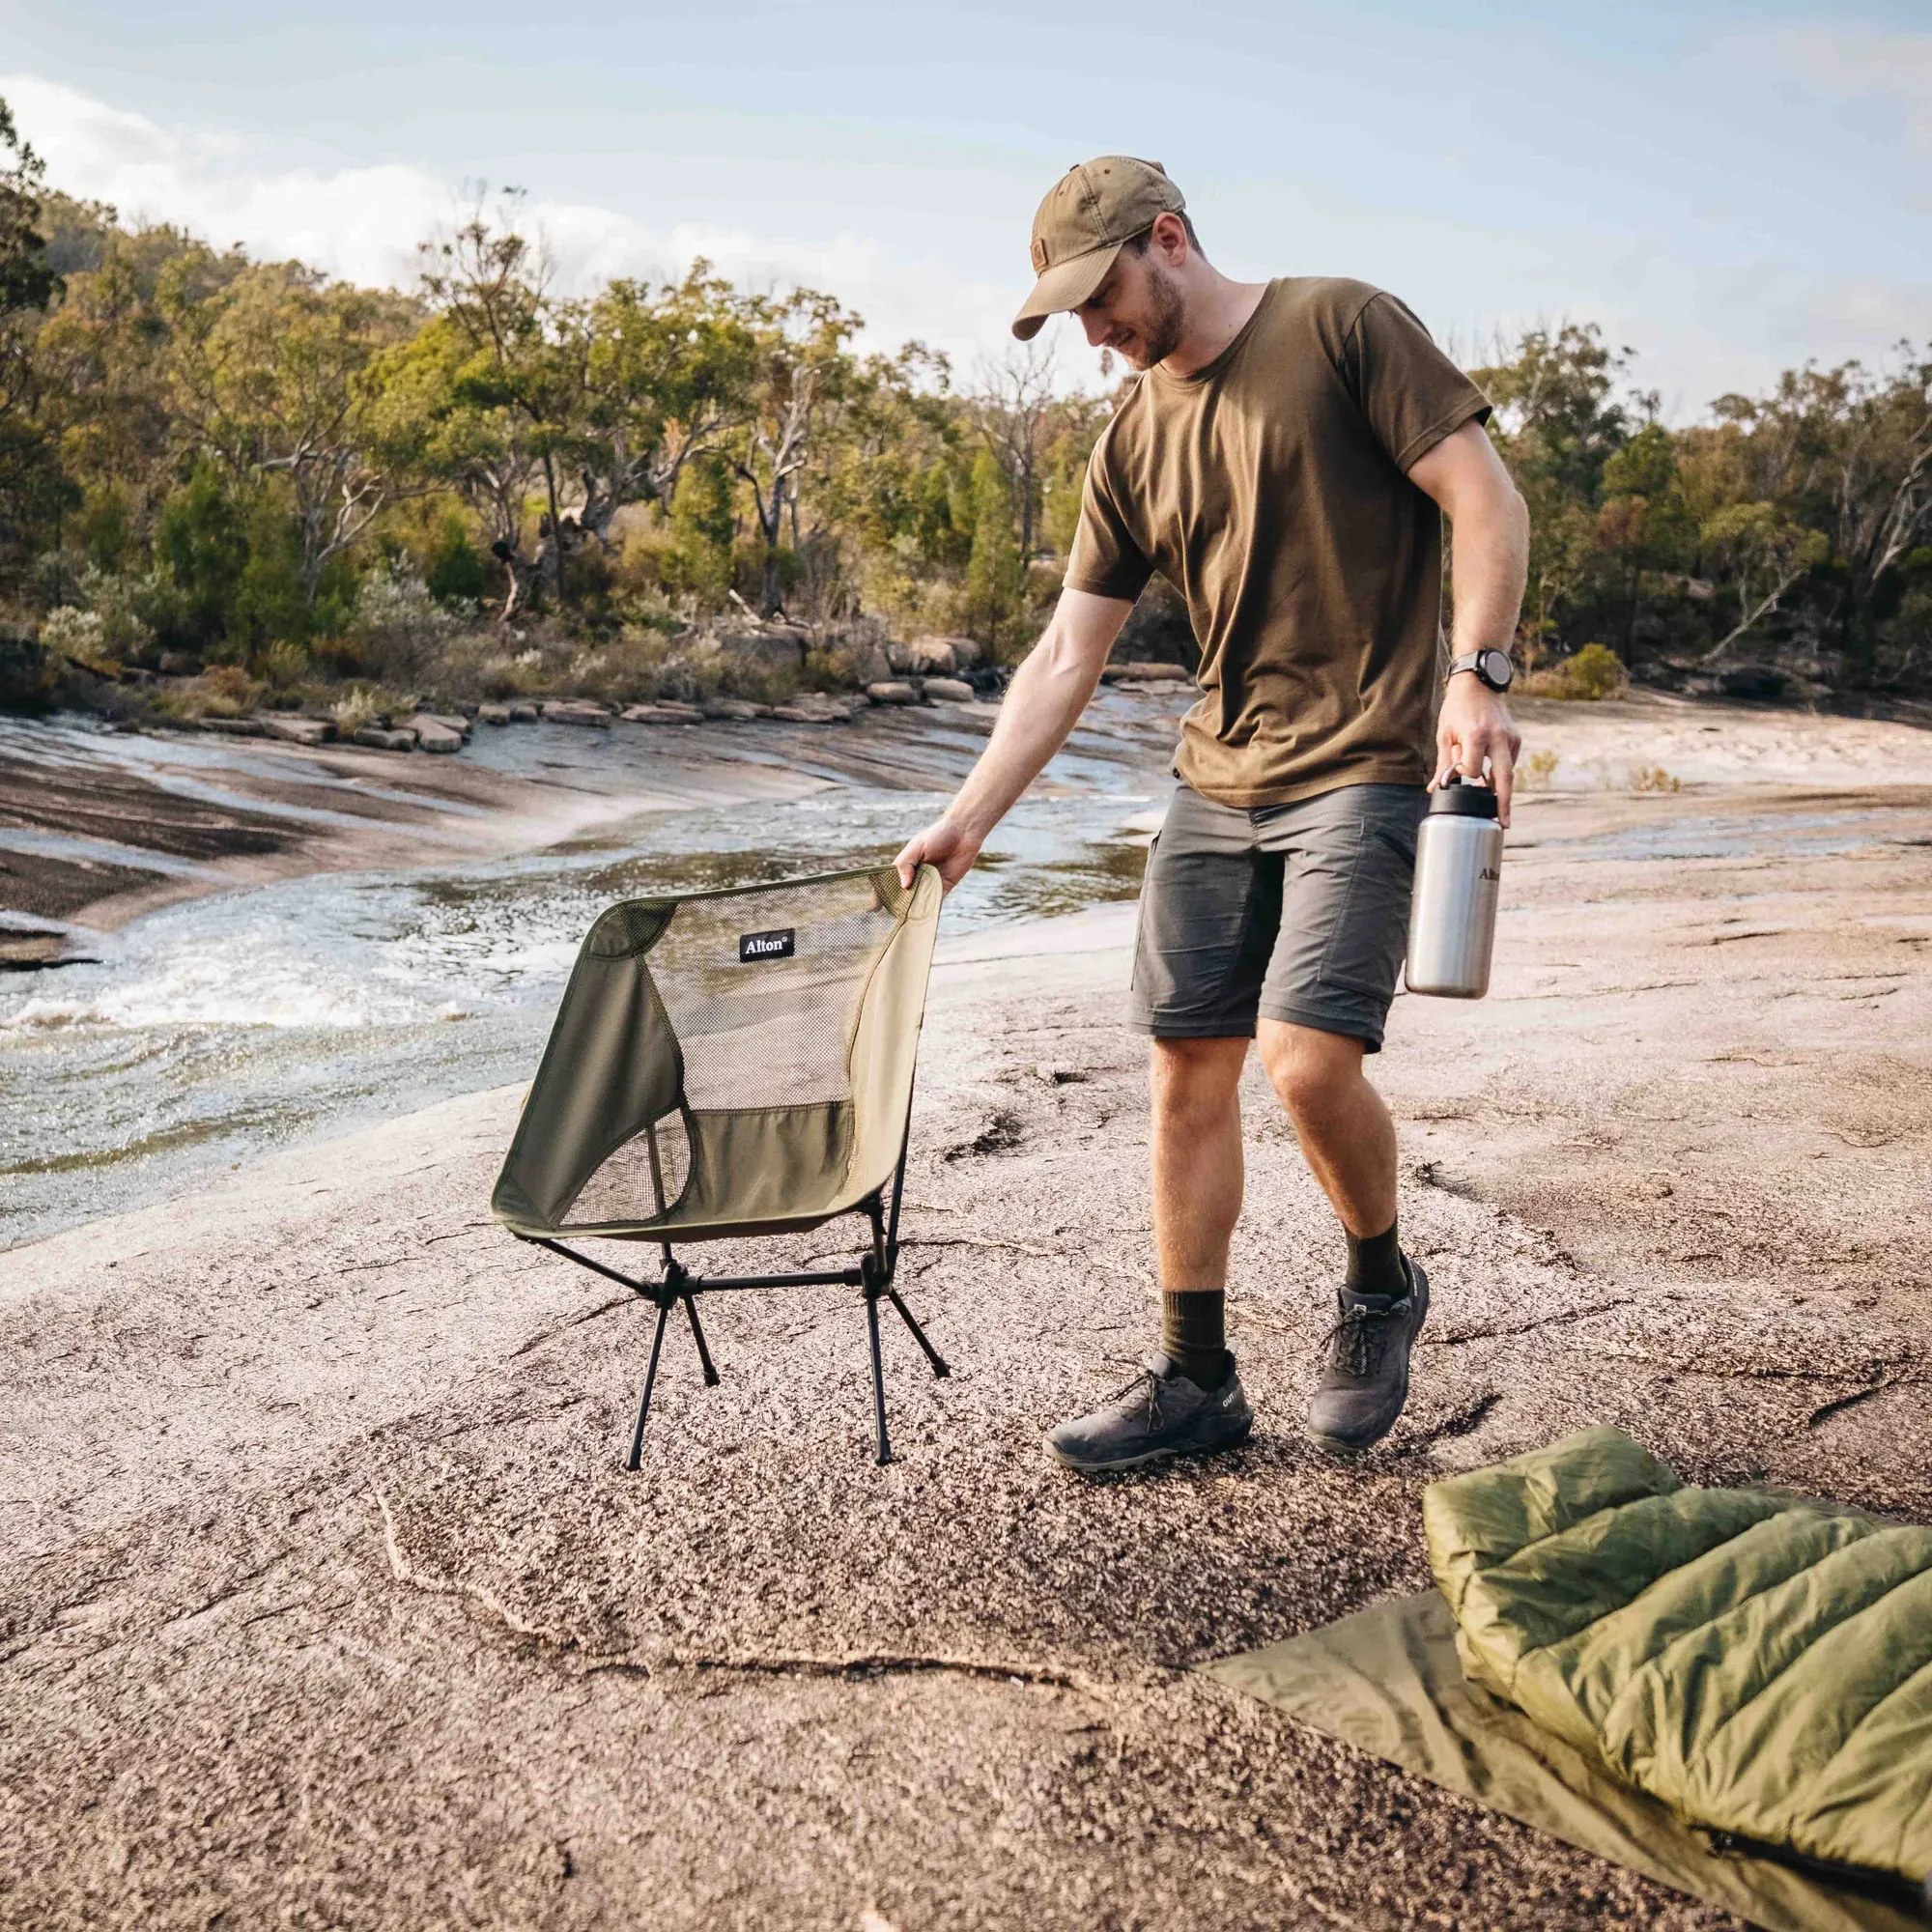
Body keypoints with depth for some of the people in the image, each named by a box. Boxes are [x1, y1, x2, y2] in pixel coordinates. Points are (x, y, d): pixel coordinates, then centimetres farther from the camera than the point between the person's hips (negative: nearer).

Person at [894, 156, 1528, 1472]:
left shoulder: (1343, 327, -3)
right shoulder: (1133, 441, 13)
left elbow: (1487, 499, -6)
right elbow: (1068, 655, 10)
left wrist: (1477, 676, -20)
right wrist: (967, 822, 4)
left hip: (1363, 768, -6)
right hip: (1217, 780, 6)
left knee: (1307, 1059, -18)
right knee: (1189, 1073, 4)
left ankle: (1382, 1287, 13)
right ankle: (1195, 1382, 16)